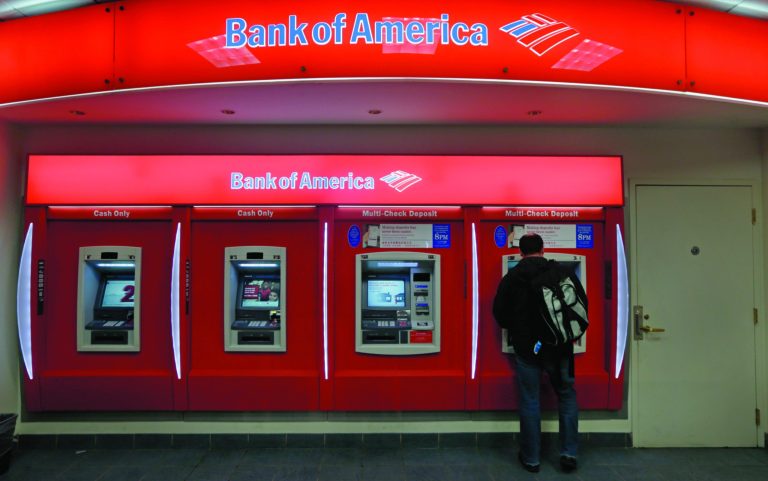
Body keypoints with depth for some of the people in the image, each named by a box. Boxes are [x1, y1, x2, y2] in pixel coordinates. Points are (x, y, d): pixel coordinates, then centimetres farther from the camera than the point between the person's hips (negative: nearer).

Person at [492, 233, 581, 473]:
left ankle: (531, 458, 15)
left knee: (529, 401, 8)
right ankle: (569, 453, 15)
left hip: (526, 347, -1)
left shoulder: (512, 277, -3)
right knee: (567, 396, 17)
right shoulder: (564, 274, -1)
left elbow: (499, 312, 2)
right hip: (559, 347, 1)